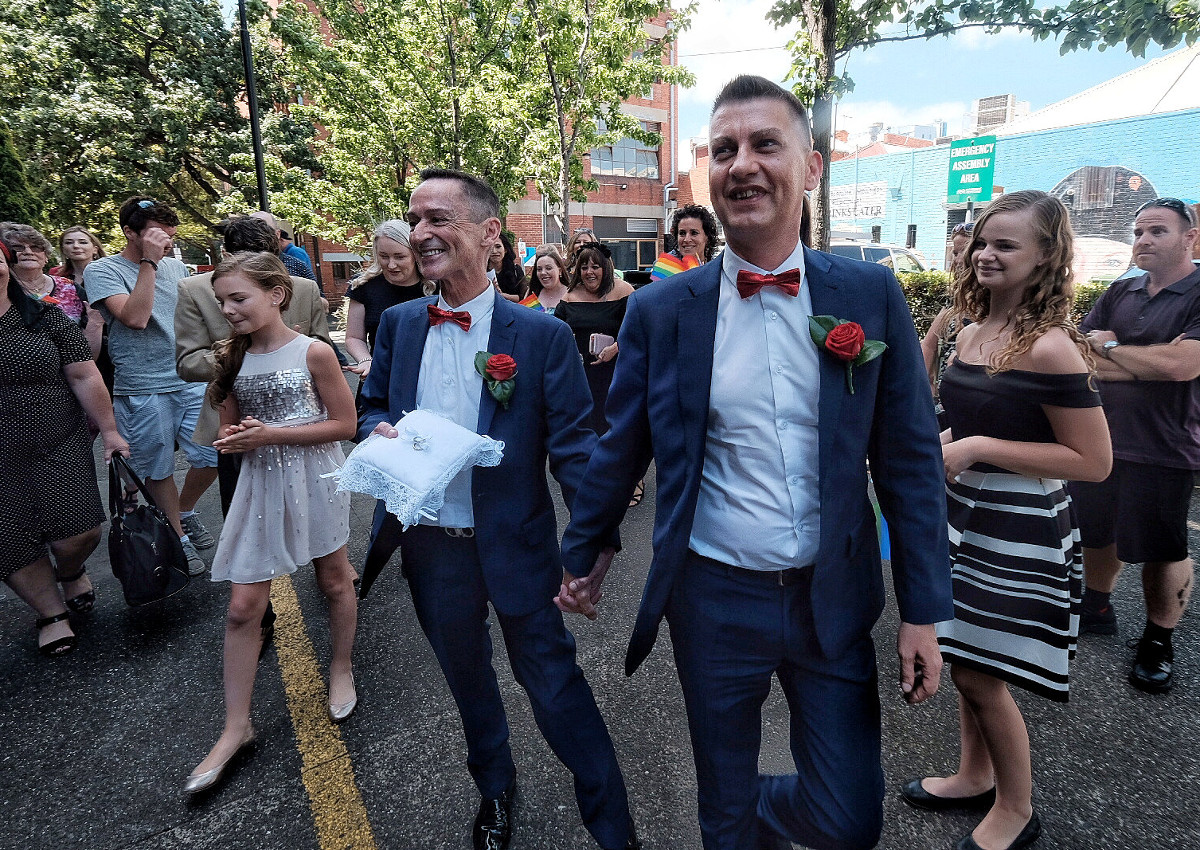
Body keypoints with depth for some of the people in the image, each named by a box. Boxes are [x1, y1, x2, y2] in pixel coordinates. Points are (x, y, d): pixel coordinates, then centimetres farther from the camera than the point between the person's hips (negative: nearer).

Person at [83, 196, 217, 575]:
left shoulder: (176, 266, 11)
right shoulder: (102, 271, -5)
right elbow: (135, 317, -21)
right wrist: (149, 262, -18)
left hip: (192, 382, 4)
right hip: (143, 391, -4)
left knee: (213, 456, 2)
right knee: (159, 471, 7)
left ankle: (185, 512, 29)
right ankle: (179, 539, 22)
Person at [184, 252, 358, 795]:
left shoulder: (313, 353, -11)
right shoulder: (233, 359, 3)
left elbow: (344, 424, -11)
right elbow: (229, 429, 13)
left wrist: (272, 433, -18)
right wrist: (233, 440, -11)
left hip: (315, 479, -3)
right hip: (261, 484, 4)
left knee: (334, 580, 14)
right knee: (243, 606, 3)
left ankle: (341, 671, 40)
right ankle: (236, 727, 17)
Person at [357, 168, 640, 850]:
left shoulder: (542, 335, -13)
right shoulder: (399, 324, 2)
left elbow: (572, 442, -14)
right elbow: (372, 407, 13)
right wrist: (380, 431, -11)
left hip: (515, 548, -5)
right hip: (428, 547, 5)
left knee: (555, 686, 7)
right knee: (467, 680, 25)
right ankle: (496, 792, 53)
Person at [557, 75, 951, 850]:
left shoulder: (871, 296, -4)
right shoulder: (661, 310, -6)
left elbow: (911, 458, -2)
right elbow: (621, 450, 4)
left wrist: (924, 609, -2)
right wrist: (583, 553, 14)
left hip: (832, 599, 1)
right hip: (715, 600, 0)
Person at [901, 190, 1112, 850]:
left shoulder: (1049, 348, -19)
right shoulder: (971, 335, 5)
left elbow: (1093, 461, -19)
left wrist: (979, 448, -23)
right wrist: (935, 446, 2)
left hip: (1020, 534, -7)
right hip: (966, 518, 7)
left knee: (979, 675, 3)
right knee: (966, 660, 19)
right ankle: (976, 777, 41)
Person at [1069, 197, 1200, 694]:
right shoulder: (1118, 294, 7)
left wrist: (1109, 347, -9)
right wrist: (1151, 365, -13)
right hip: (1099, 439, 5)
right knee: (1098, 532, 17)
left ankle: (1158, 641, 27)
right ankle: (1097, 607, 39)